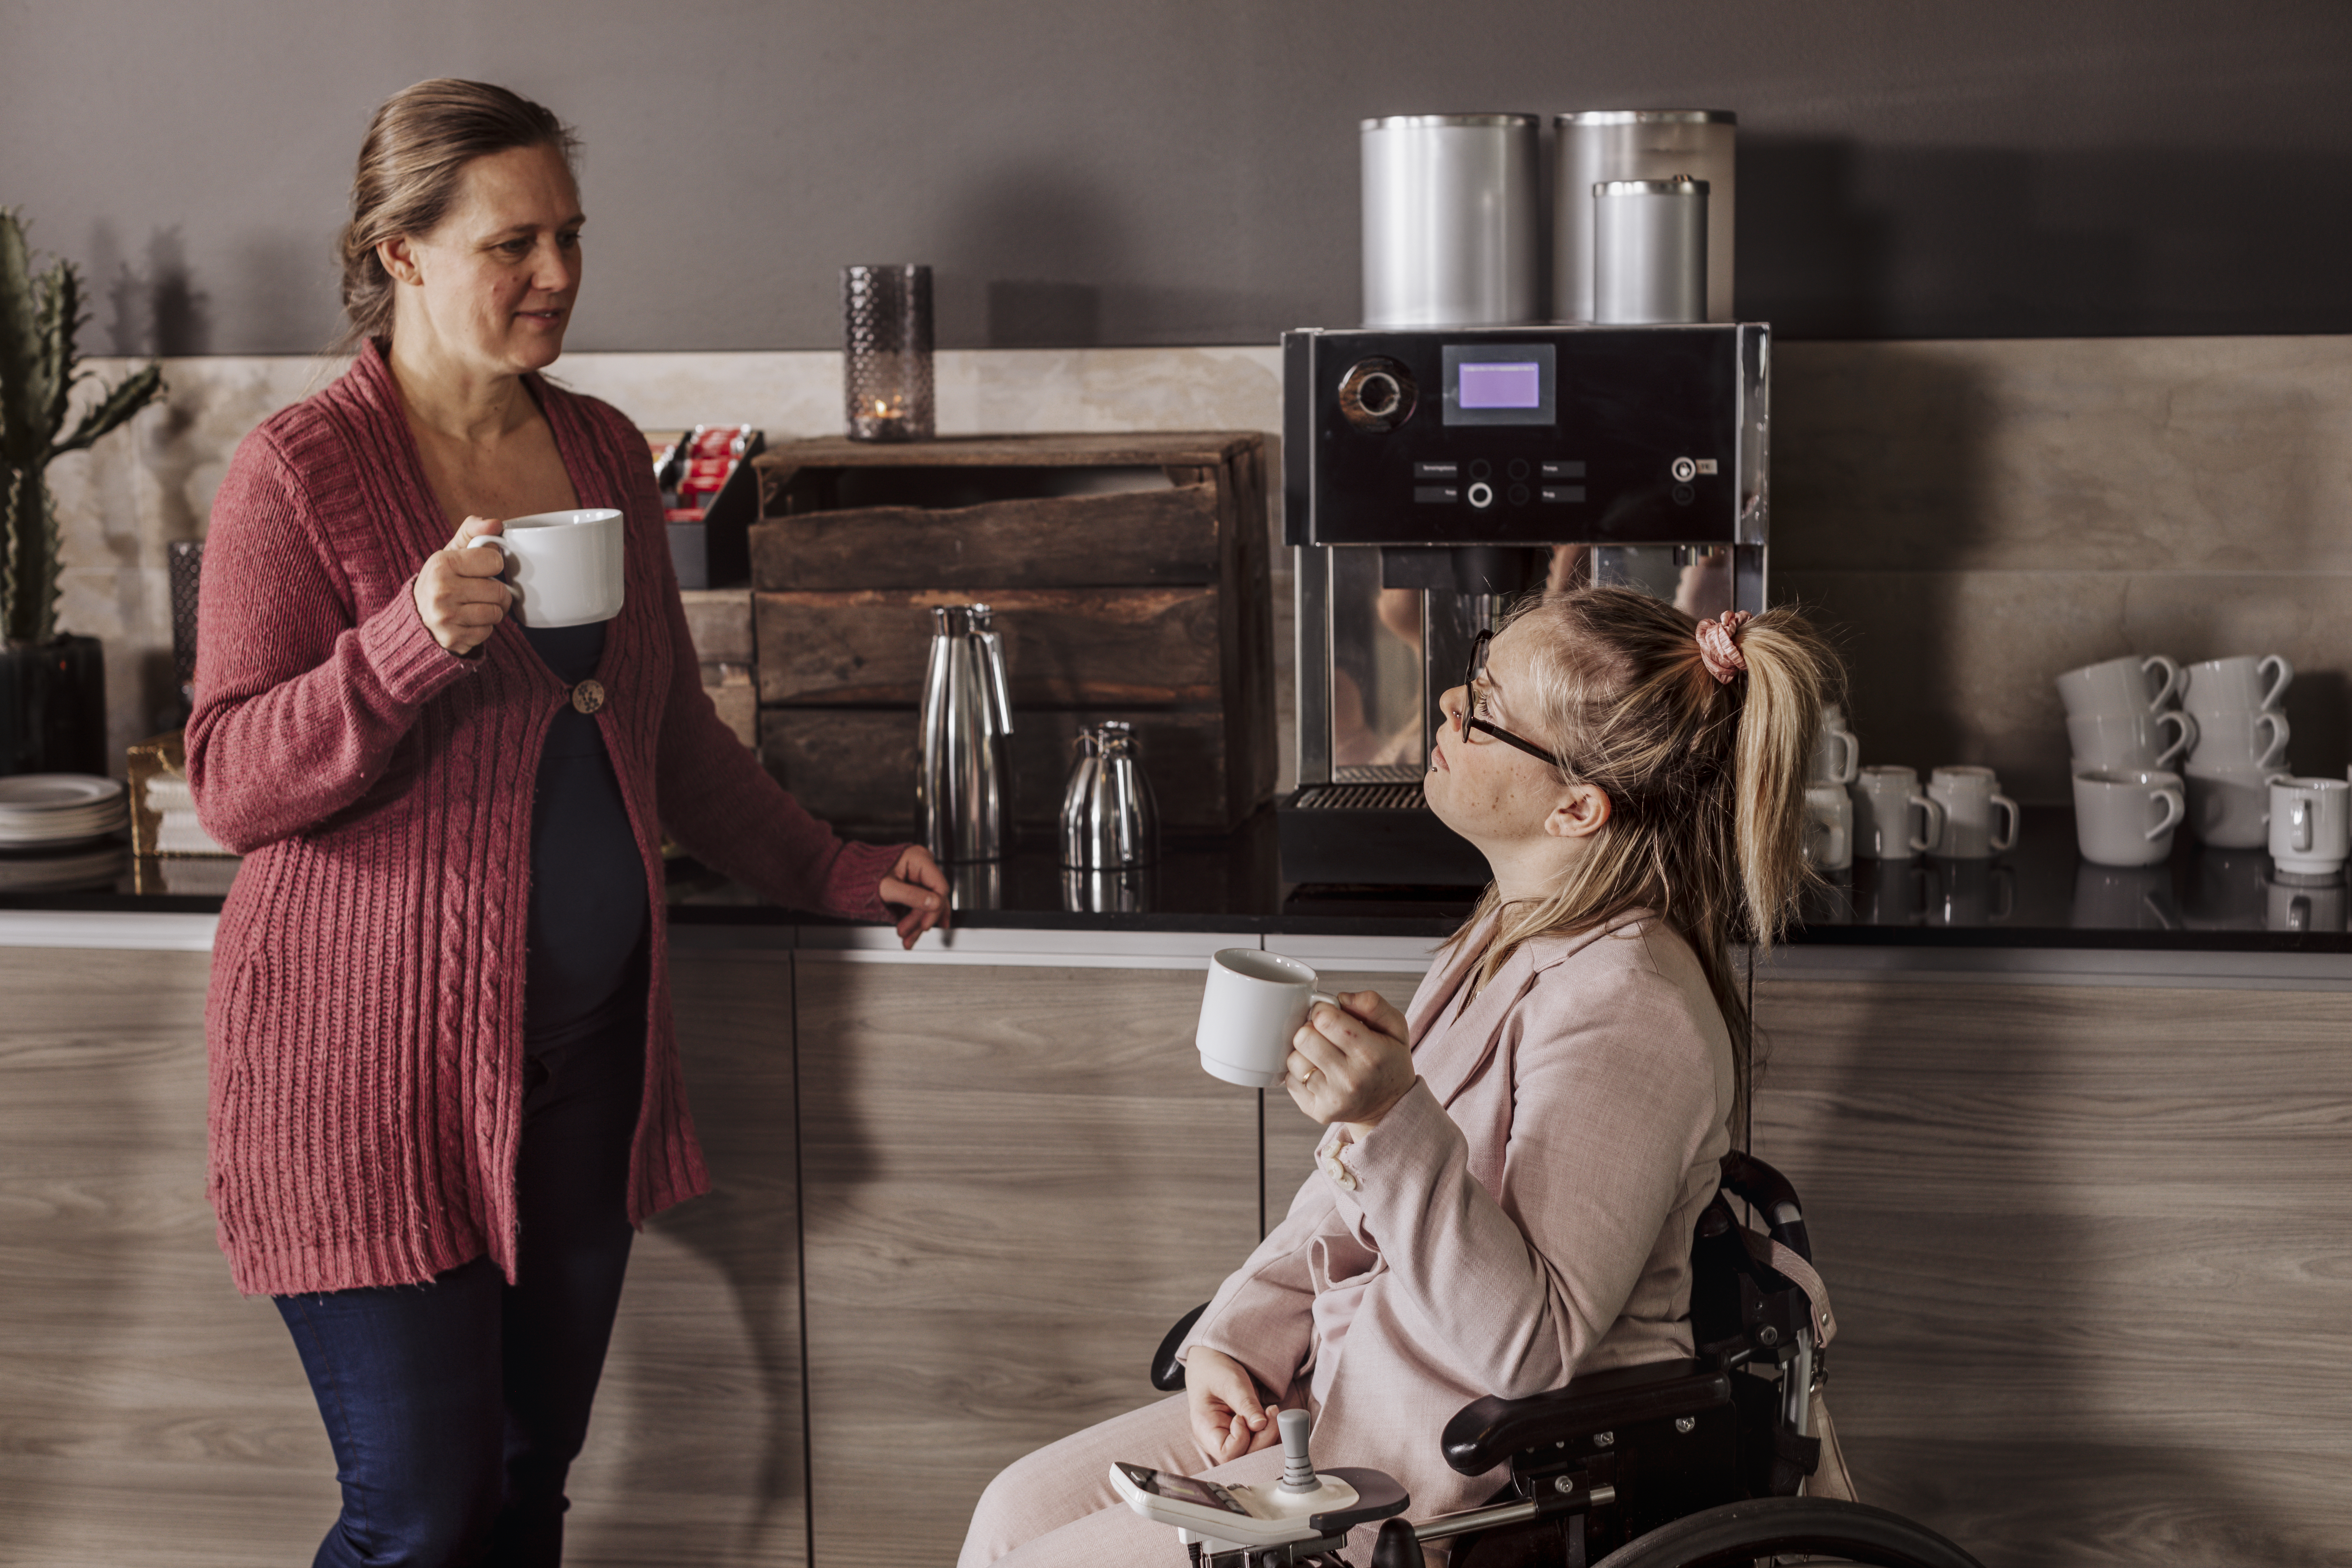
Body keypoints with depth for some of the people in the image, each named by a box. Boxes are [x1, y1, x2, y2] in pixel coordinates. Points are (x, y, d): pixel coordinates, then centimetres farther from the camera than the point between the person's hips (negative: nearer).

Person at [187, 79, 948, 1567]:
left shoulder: (602, 450, 12)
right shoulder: (300, 472, -8)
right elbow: (233, 785, -12)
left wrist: (824, 869, 20)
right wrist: (415, 640, -26)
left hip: (585, 1050, 6)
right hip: (379, 1053, -6)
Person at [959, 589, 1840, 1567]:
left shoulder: (1626, 1011, -26)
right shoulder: (1515, 934, 7)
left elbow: (1528, 1345, -27)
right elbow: (1350, 1193, 16)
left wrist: (1397, 1126, -37)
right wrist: (1237, 1338, 4)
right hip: (1351, 1391, 10)